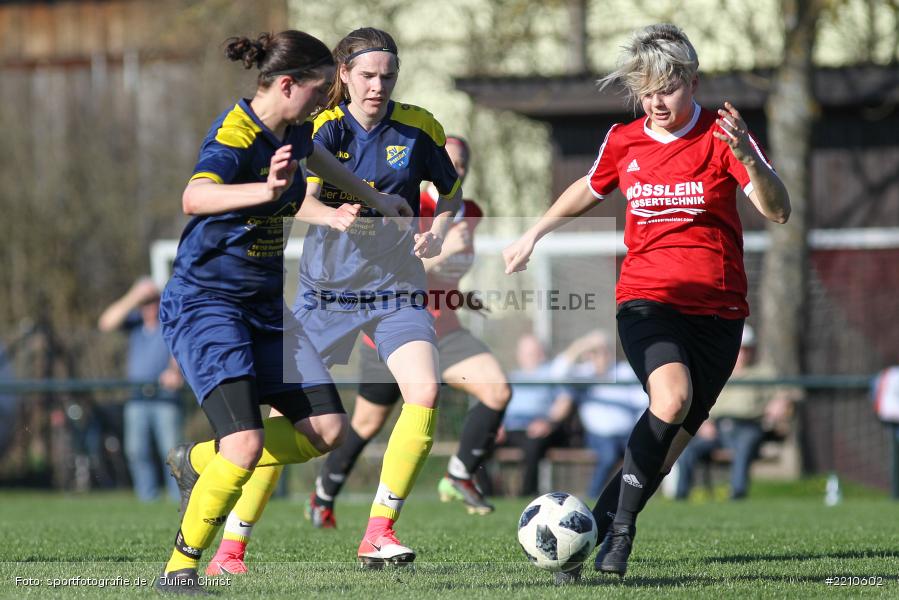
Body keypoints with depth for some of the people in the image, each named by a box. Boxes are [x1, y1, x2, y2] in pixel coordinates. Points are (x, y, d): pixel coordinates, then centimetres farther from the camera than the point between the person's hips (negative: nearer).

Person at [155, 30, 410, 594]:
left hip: (264, 304, 8)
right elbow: (195, 197, -45)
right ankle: (179, 569, -6)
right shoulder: (235, 135, -23)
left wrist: (374, 198, 40)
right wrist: (266, 189, -62)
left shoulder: (294, 131, 3)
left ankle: (199, 461, 18)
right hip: (205, 303, -8)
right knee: (247, 445, -22)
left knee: (326, 429, -1)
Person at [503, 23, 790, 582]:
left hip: (717, 310, 0)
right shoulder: (623, 142, 5)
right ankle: (621, 526, -20)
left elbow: (778, 211, -16)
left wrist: (746, 157, -32)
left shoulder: (721, 136, -4)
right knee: (671, 397, -29)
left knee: (673, 437, -1)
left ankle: (598, 526, 14)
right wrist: (534, 234, 32)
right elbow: (589, 190, 28)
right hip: (646, 299, 0)